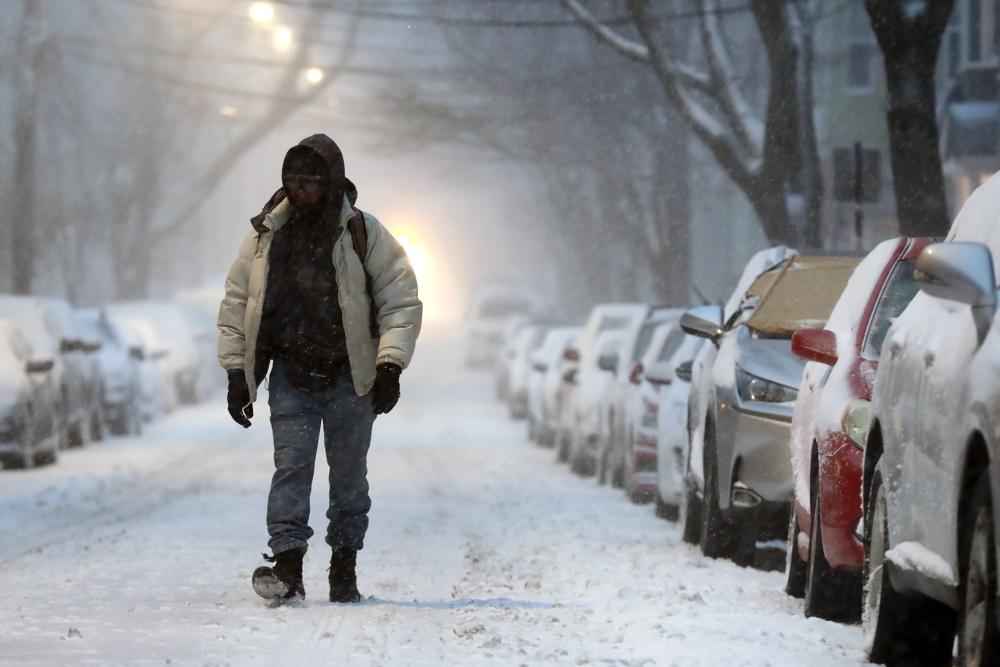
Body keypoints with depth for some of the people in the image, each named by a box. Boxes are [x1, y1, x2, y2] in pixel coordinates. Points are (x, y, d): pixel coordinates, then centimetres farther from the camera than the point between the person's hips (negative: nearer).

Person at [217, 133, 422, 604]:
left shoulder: (363, 234, -2)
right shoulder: (266, 234, 5)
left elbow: (401, 301, -1)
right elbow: (236, 305, 11)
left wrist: (390, 366, -10)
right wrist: (236, 372, 6)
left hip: (348, 378, -1)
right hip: (290, 379, 1)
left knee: (349, 474, 5)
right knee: (291, 467, -10)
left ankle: (344, 568, 15)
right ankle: (287, 567, -17)